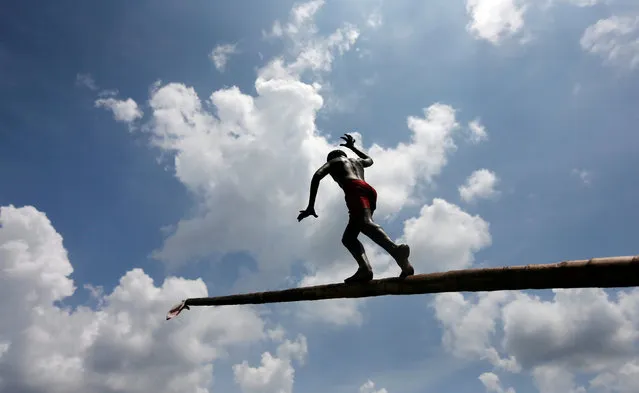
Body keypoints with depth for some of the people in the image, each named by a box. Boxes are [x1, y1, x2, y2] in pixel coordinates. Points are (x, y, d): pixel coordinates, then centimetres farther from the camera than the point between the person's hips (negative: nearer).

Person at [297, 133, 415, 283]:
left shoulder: (332, 161, 27)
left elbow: (317, 176, 7)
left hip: (355, 189, -6)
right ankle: (365, 268, -22)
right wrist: (352, 147, 79)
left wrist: (311, 206, 5)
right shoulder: (357, 161, 42)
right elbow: (370, 160, 66)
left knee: (365, 223, -31)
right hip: (370, 191, 6)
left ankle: (396, 250, -58)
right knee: (348, 238, 5)